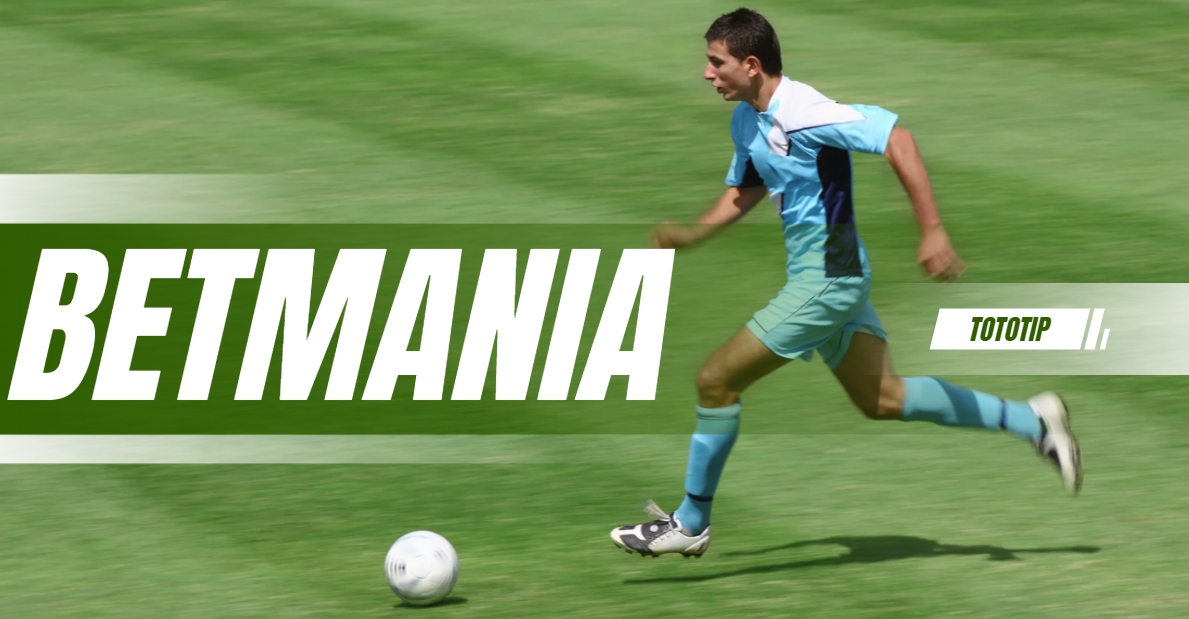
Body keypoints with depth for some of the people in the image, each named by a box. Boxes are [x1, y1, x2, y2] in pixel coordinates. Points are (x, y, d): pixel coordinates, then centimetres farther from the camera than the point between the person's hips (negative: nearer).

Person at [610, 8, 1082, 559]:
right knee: (881, 399, 16)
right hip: (825, 279, 10)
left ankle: (690, 524, 6)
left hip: (826, 279, -10)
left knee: (716, 381, -6)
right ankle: (1030, 421, 20)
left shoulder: (801, 112, -22)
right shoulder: (747, 121, 7)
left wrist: (932, 232, -28)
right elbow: (743, 192, 25)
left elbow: (896, 138, -26)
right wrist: (690, 234, 8)